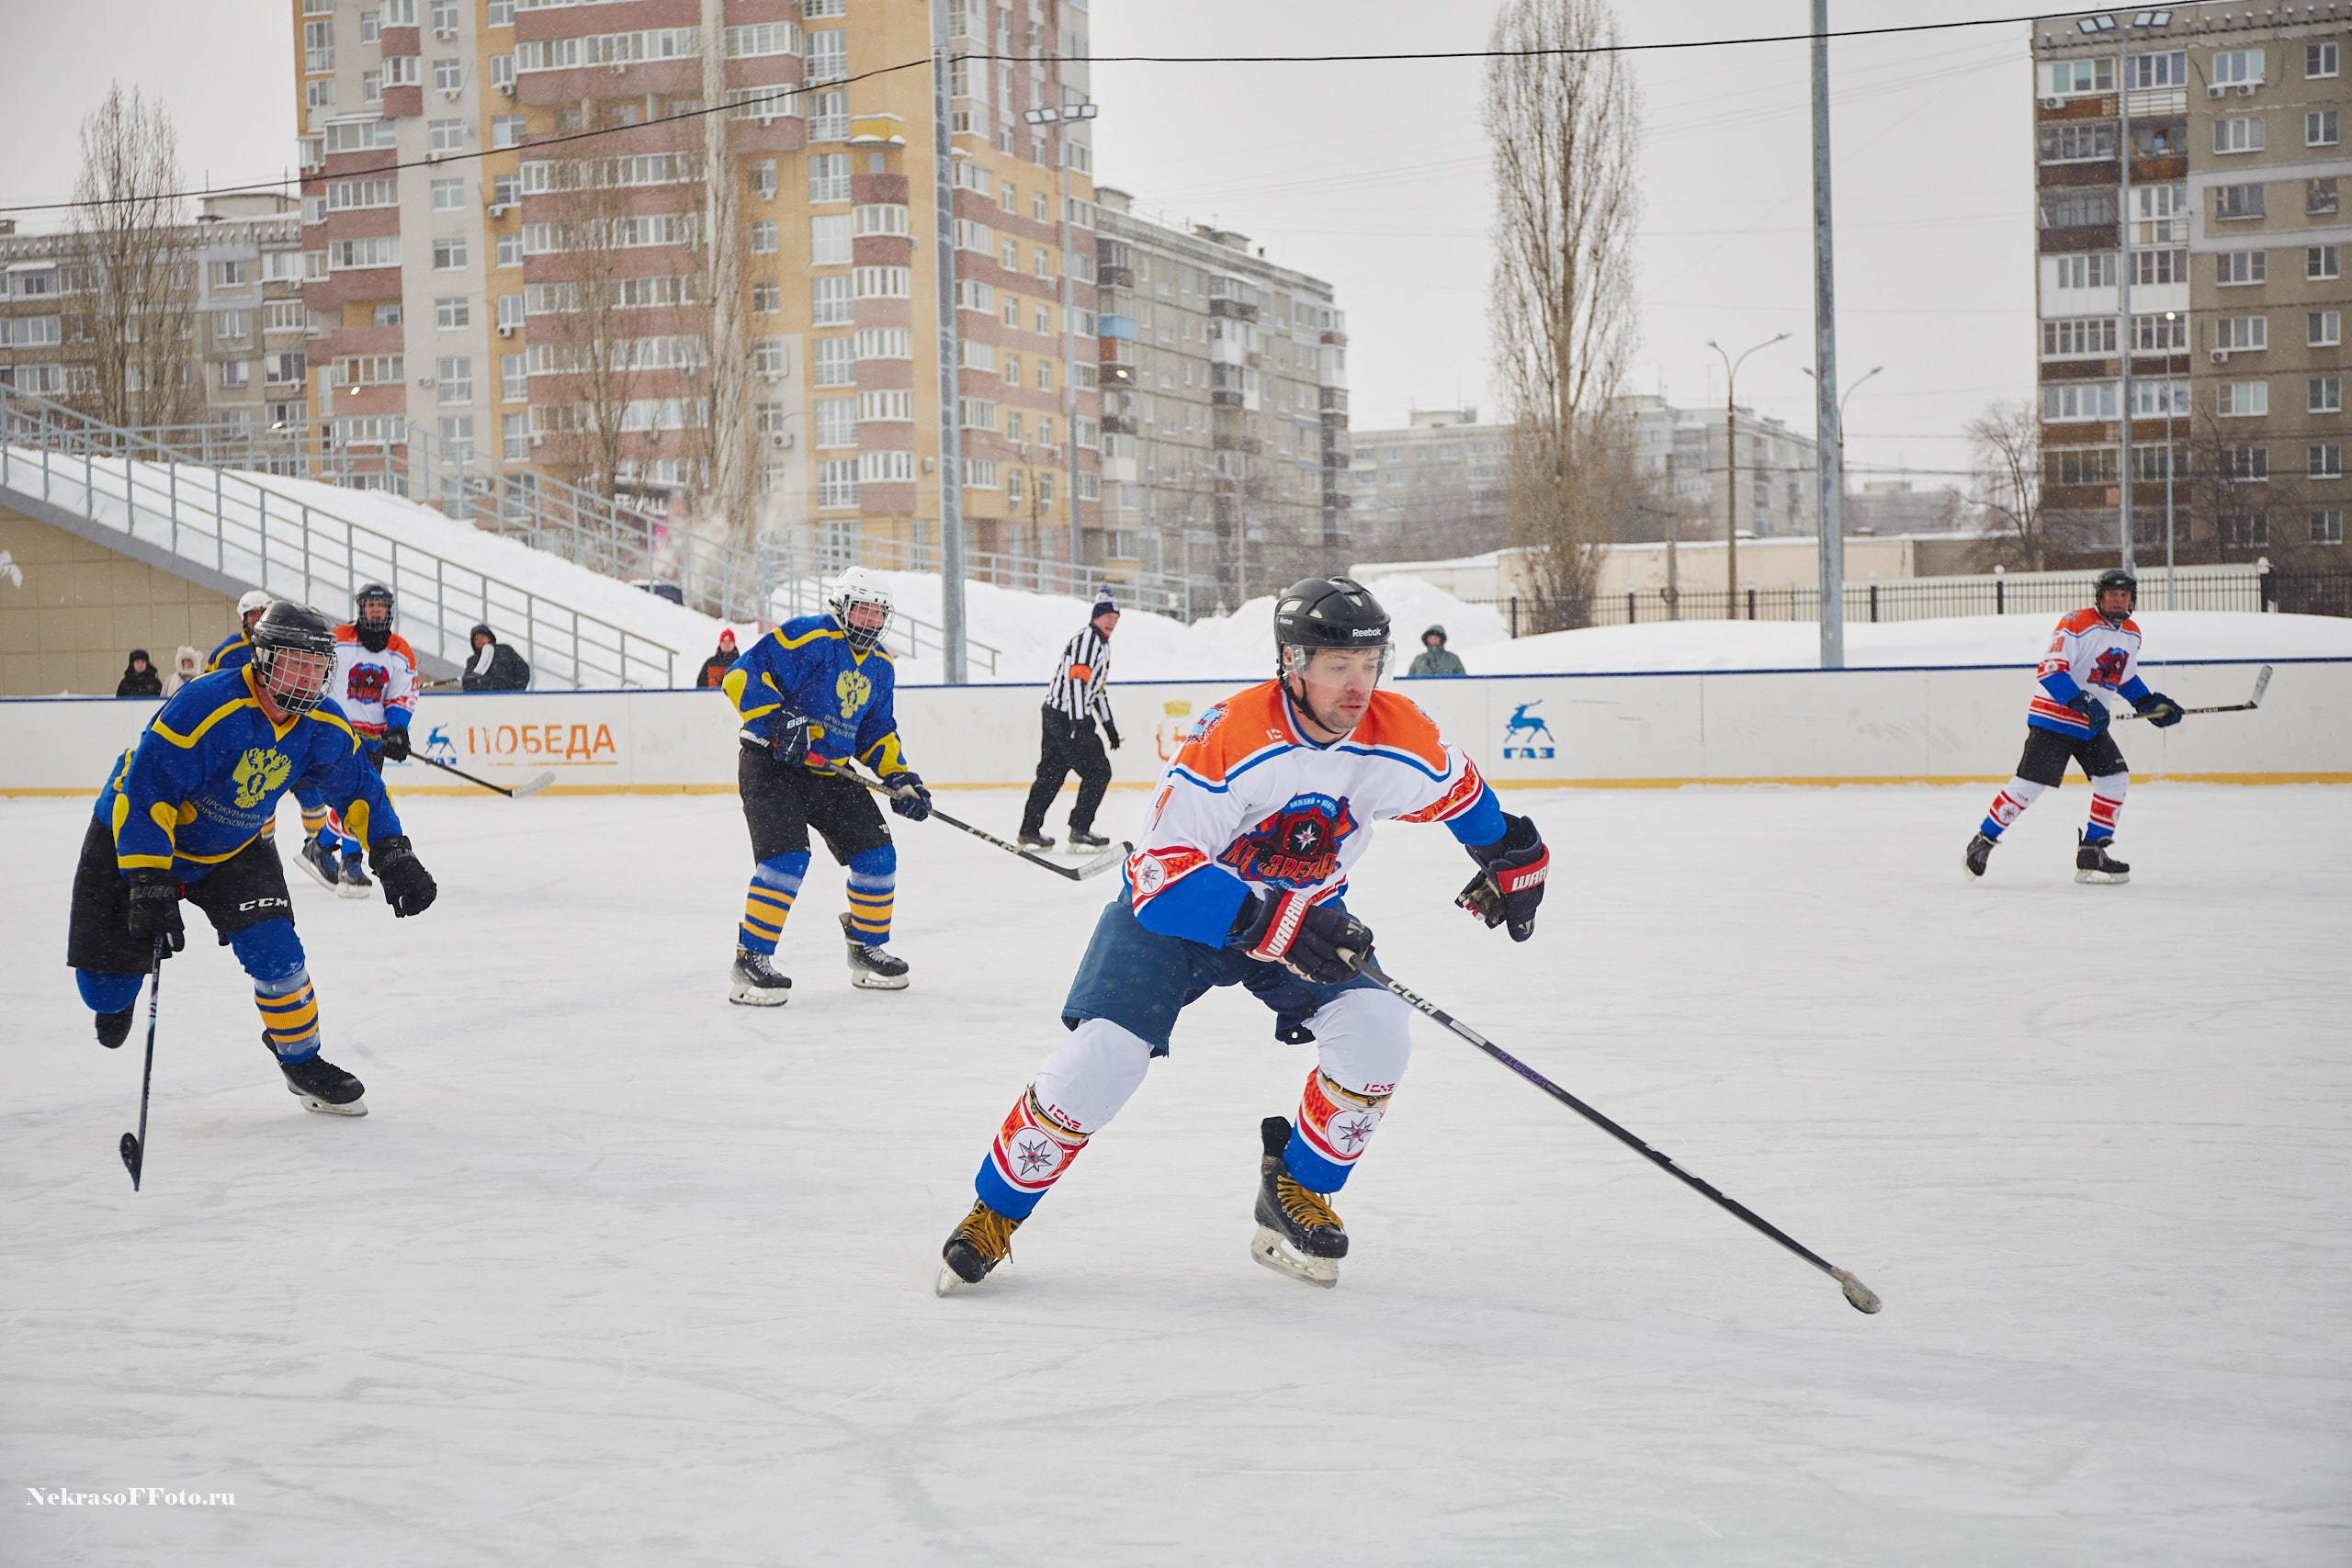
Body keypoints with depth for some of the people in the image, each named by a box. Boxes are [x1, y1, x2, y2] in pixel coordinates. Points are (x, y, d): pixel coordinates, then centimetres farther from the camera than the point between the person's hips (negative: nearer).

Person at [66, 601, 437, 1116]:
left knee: (275, 952, -14)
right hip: (131, 838, -4)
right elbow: (144, 793, -33)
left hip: (232, 849, 4)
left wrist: (393, 855, -7)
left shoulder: (322, 728, -12)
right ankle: (117, 997, 37)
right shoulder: (204, 706, -33)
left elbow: (359, 788, 4)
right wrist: (148, 885, -36)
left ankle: (303, 1062, 10)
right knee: (106, 988, -2)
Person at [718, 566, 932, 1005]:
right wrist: (778, 716, -31)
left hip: (831, 773, 8)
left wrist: (898, 778, 5)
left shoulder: (879, 666, 11)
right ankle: (749, 961, -14)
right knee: (786, 857, -23)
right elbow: (742, 675, -21)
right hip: (771, 766, -8)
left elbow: (878, 732, 19)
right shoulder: (807, 638, -15)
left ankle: (866, 949, 24)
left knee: (877, 854, 4)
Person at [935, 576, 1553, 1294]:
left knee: (1375, 1032, -19)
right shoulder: (1229, 739, -33)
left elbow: (1457, 790, 8)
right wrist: (1272, 924, -45)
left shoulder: (1401, 738, -18)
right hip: (1173, 909, -4)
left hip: (1308, 912, 4)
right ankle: (994, 1214, 6)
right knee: (1101, 1054, -16)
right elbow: (1163, 875, -35)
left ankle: (1296, 1191, 4)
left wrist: (1512, 856, 16)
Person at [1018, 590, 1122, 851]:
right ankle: (1079, 830, -3)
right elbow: (1076, 680, -23)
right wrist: (1080, 724, -29)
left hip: (1057, 715, 10)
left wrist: (1109, 725, 30)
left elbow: (1098, 687, 29)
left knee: (1051, 773, 13)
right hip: (1068, 715, -10)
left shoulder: (1101, 643, 20)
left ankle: (1029, 831, 18)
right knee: (1098, 771, -6)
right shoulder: (1087, 638, -14)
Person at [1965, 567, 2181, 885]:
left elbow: (2126, 678, 25)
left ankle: (2092, 853, 7)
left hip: (2093, 724, 8)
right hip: (2053, 718, -8)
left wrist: (2151, 704, 13)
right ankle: (1982, 842, 2)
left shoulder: (2132, 634, 10)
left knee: (2116, 780, -1)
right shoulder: (2077, 624, -17)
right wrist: (2083, 703, -28)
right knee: (2030, 783, -11)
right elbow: (2050, 671, -22)